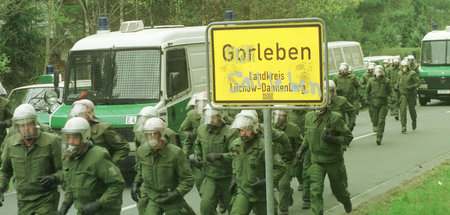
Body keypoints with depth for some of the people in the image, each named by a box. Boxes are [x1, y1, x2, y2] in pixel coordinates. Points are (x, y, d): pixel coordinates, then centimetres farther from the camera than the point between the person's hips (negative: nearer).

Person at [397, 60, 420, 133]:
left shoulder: (412, 74, -8)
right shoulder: (400, 74, 8)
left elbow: (418, 82, -9)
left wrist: (412, 87, -23)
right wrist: (397, 87, 4)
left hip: (411, 94, -2)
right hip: (403, 94, 2)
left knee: (412, 109, 10)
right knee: (402, 110, -12)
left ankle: (414, 121, 40)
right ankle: (403, 126, -13)